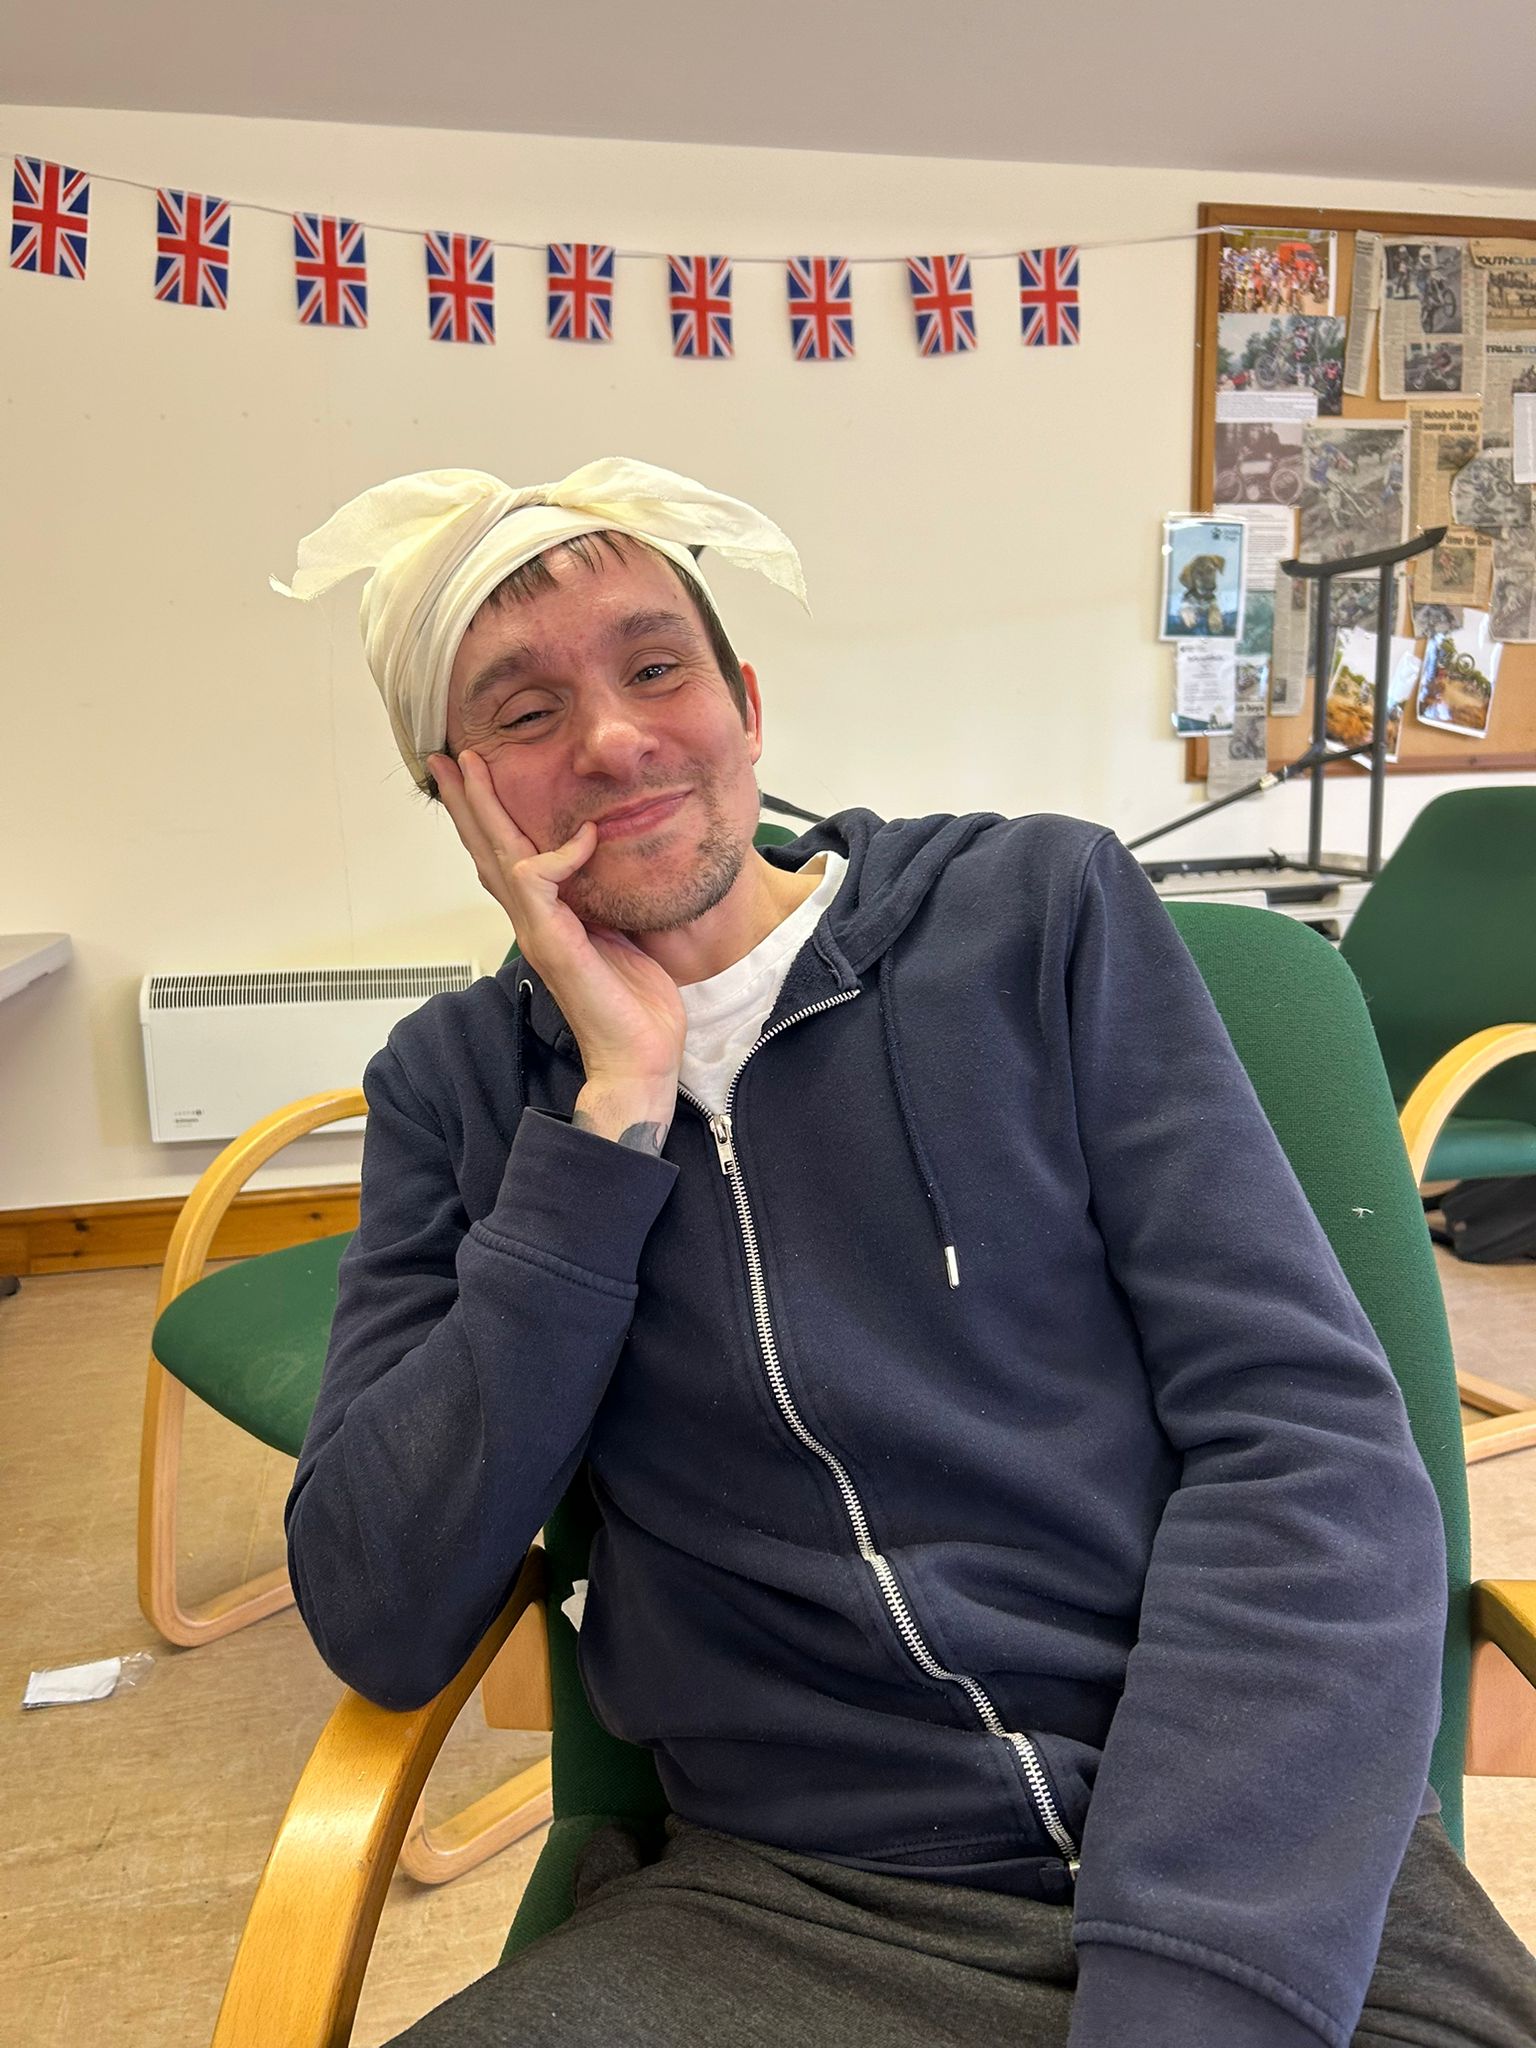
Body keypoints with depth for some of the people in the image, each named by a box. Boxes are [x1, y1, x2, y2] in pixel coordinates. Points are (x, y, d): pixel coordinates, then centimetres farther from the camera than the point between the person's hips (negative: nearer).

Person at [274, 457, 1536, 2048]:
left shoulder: (1037, 911, 0)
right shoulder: (455, 1083, 4)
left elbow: (1311, 1441, -5)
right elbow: (381, 1627, -5)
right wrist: (616, 1104, -11)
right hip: (783, 1903, 1)